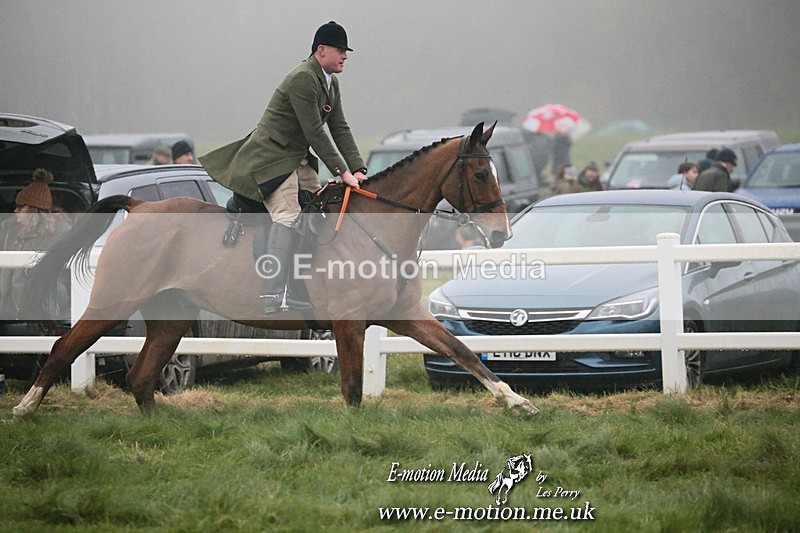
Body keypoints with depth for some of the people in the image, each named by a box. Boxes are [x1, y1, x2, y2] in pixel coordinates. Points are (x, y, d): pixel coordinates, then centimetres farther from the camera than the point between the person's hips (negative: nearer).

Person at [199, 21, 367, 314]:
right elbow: (314, 133, -22)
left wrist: (358, 170, 1)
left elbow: (340, 130, 13)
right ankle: (275, 294, -33)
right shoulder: (303, 79, -20)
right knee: (288, 215, -23)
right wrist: (342, 172, -20)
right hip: (272, 158, -11)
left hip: (298, 160, 11)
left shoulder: (331, 83, 13)